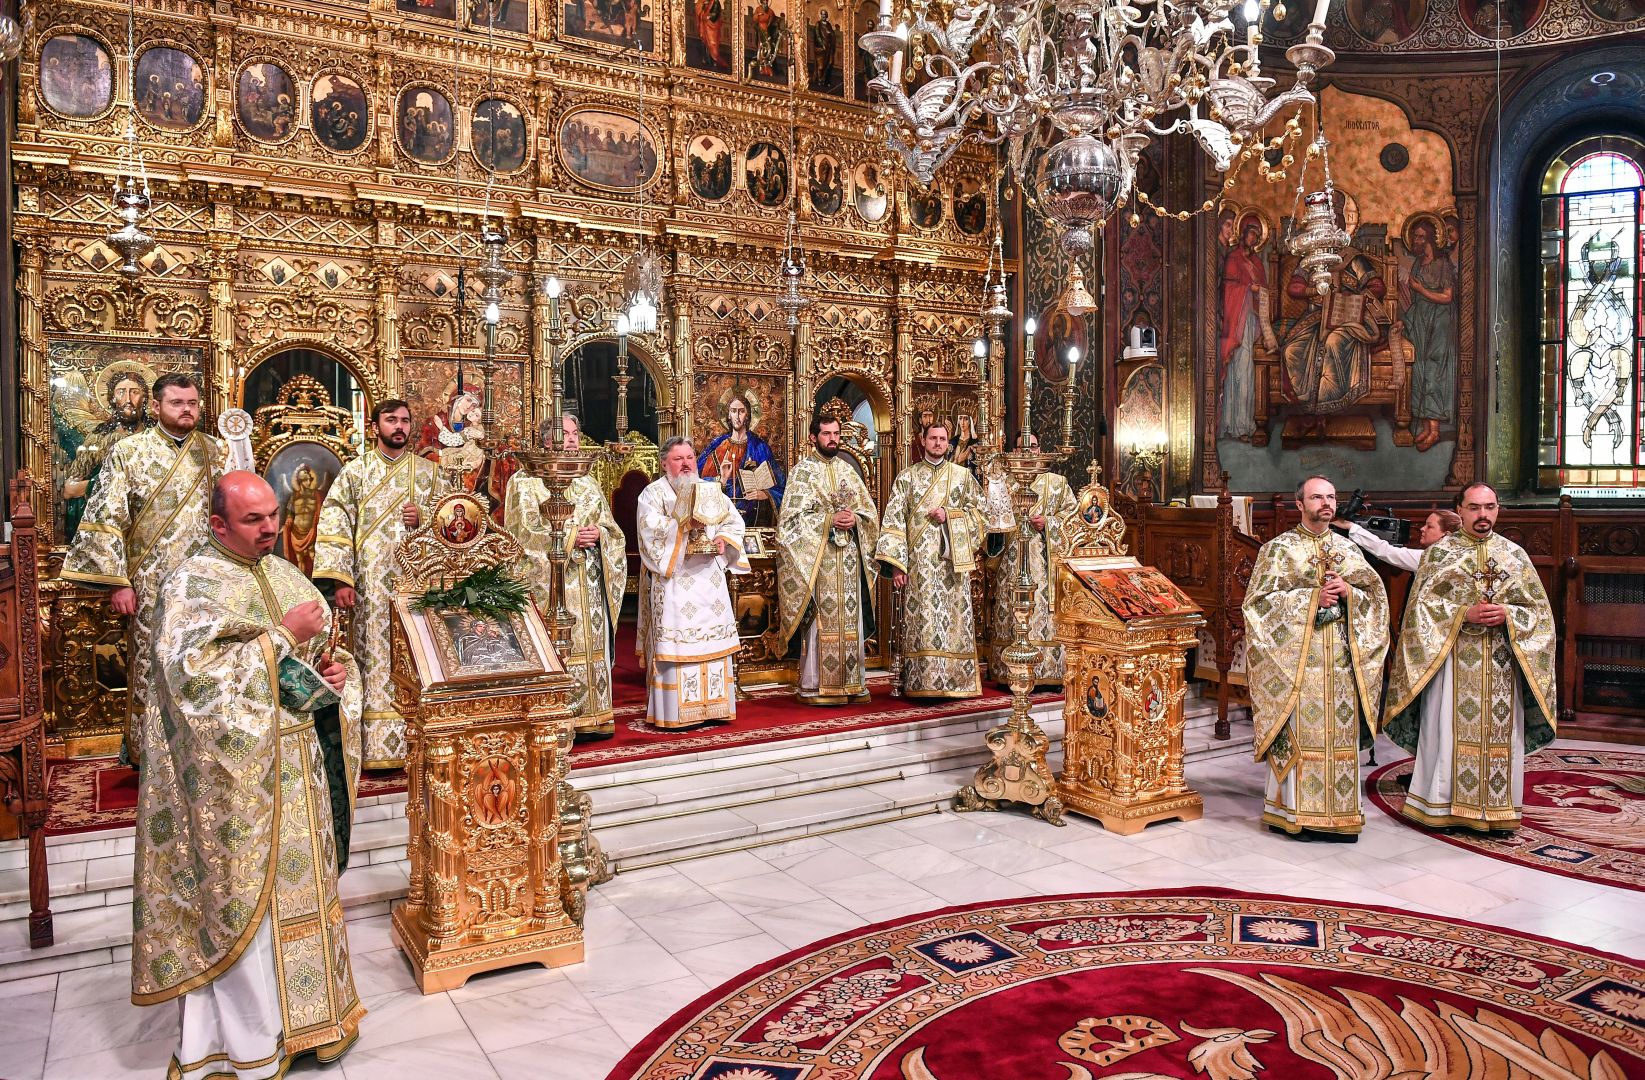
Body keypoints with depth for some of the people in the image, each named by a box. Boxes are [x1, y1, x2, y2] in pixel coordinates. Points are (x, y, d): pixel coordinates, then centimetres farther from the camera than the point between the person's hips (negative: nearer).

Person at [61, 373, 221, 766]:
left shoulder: (216, 451, 8)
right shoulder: (128, 452, 0)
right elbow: (105, 520, -3)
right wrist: (117, 581, -8)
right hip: (153, 587, -2)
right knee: (151, 671, 5)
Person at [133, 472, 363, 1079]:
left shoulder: (284, 574, 11)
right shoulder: (192, 584, -9)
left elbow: (318, 650, 20)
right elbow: (194, 673, -21)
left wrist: (334, 670, -2)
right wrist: (282, 637, -21)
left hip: (296, 766, 7)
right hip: (234, 771, -7)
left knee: (298, 884, 14)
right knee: (244, 897, 2)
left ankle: (303, 1014, 28)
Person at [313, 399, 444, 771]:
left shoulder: (428, 471, 12)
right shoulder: (355, 471, 6)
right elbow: (333, 527, -1)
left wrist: (424, 517, -6)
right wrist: (340, 579, -11)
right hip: (371, 585, -2)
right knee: (376, 659, -2)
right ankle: (378, 748, 2)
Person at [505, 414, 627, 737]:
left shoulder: (588, 483, 18)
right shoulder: (526, 481, 2)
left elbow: (612, 528, 15)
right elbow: (524, 532, -9)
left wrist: (599, 533, -8)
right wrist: (570, 538, -16)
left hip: (590, 579, 5)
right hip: (553, 580, -5)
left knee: (591, 643, 4)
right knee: (558, 648, -8)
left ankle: (592, 716, 10)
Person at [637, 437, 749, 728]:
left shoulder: (710, 490, 16)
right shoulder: (653, 493, 1)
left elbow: (734, 521, 13)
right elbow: (651, 527, -16)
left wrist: (724, 539, -6)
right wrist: (687, 523, -20)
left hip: (710, 578, 5)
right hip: (673, 580, -5)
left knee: (714, 639, 5)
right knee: (676, 645, -7)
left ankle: (712, 707, 14)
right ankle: (675, 712, -2)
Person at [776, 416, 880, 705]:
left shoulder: (848, 469, 15)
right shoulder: (803, 470, -1)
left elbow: (870, 510, 14)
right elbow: (793, 516, -9)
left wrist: (855, 519, -7)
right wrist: (829, 520, -17)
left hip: (849, 557, 5)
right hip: (818, 558, -5)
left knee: (850, 620, 7)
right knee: (821, 621, -5)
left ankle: (851, 682, 14)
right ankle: (816, 686, 0)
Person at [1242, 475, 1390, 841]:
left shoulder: (1349, 549, 13)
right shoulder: (1279, 549, 1)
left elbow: (1376, 595, 11)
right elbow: (1260, 599, -7)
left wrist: (1349, 593, -10)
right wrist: (1312, 598, -14)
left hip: (1342, 657, 4)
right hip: (1297, 657, -4)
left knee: (1340, 732, 5)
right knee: (1300, 732, -4)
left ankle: (1340, 812, 13)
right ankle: (1296, 811, 4)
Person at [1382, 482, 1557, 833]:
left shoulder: (1515, 554, 10)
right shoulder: (1439, 552, 3)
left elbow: (1539, 608, 9)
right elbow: (1421, 605, -3)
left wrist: (1507, 615, -10)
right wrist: (1465, 614, -15)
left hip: (1502, 662, 3)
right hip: (1451, 659, -2)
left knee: (1500, 733, 3)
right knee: (1450, 730, -2)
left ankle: (1496, 809, 12)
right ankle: (1444, 807, 6)